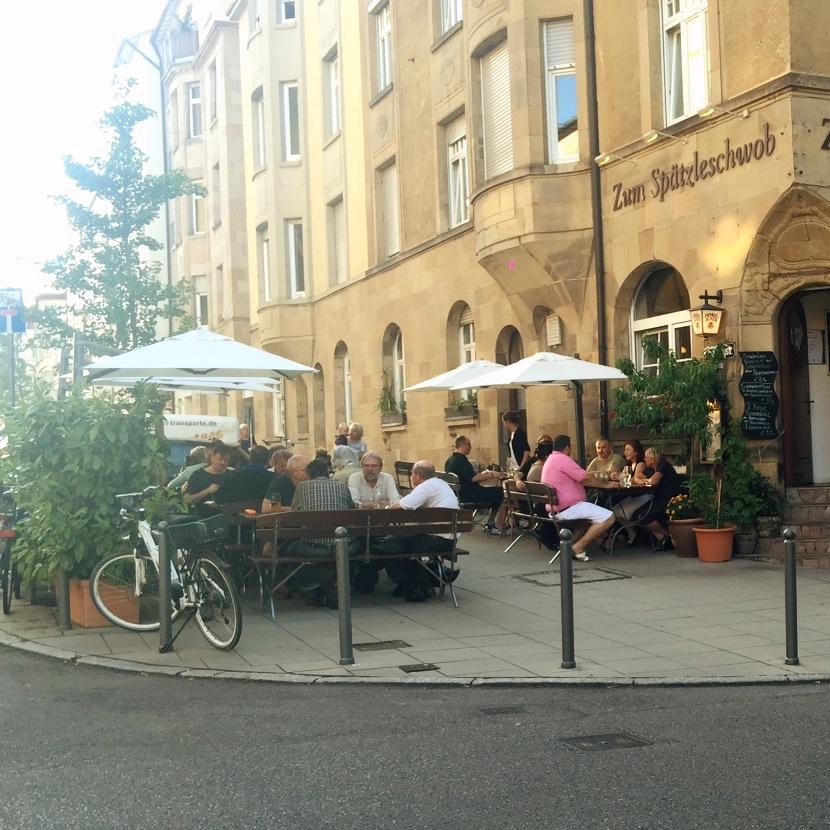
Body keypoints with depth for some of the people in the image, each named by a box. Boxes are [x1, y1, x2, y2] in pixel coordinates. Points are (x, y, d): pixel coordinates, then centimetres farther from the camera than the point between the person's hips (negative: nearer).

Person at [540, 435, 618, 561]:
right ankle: (578, 547, -13)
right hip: (567, 509, -11)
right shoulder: (563, 459, -13)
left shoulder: (550, 460, 19)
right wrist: (606, 485, -1)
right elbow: (586, 478, -15)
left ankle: (571, 542, 13)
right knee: (608, 517, -15)